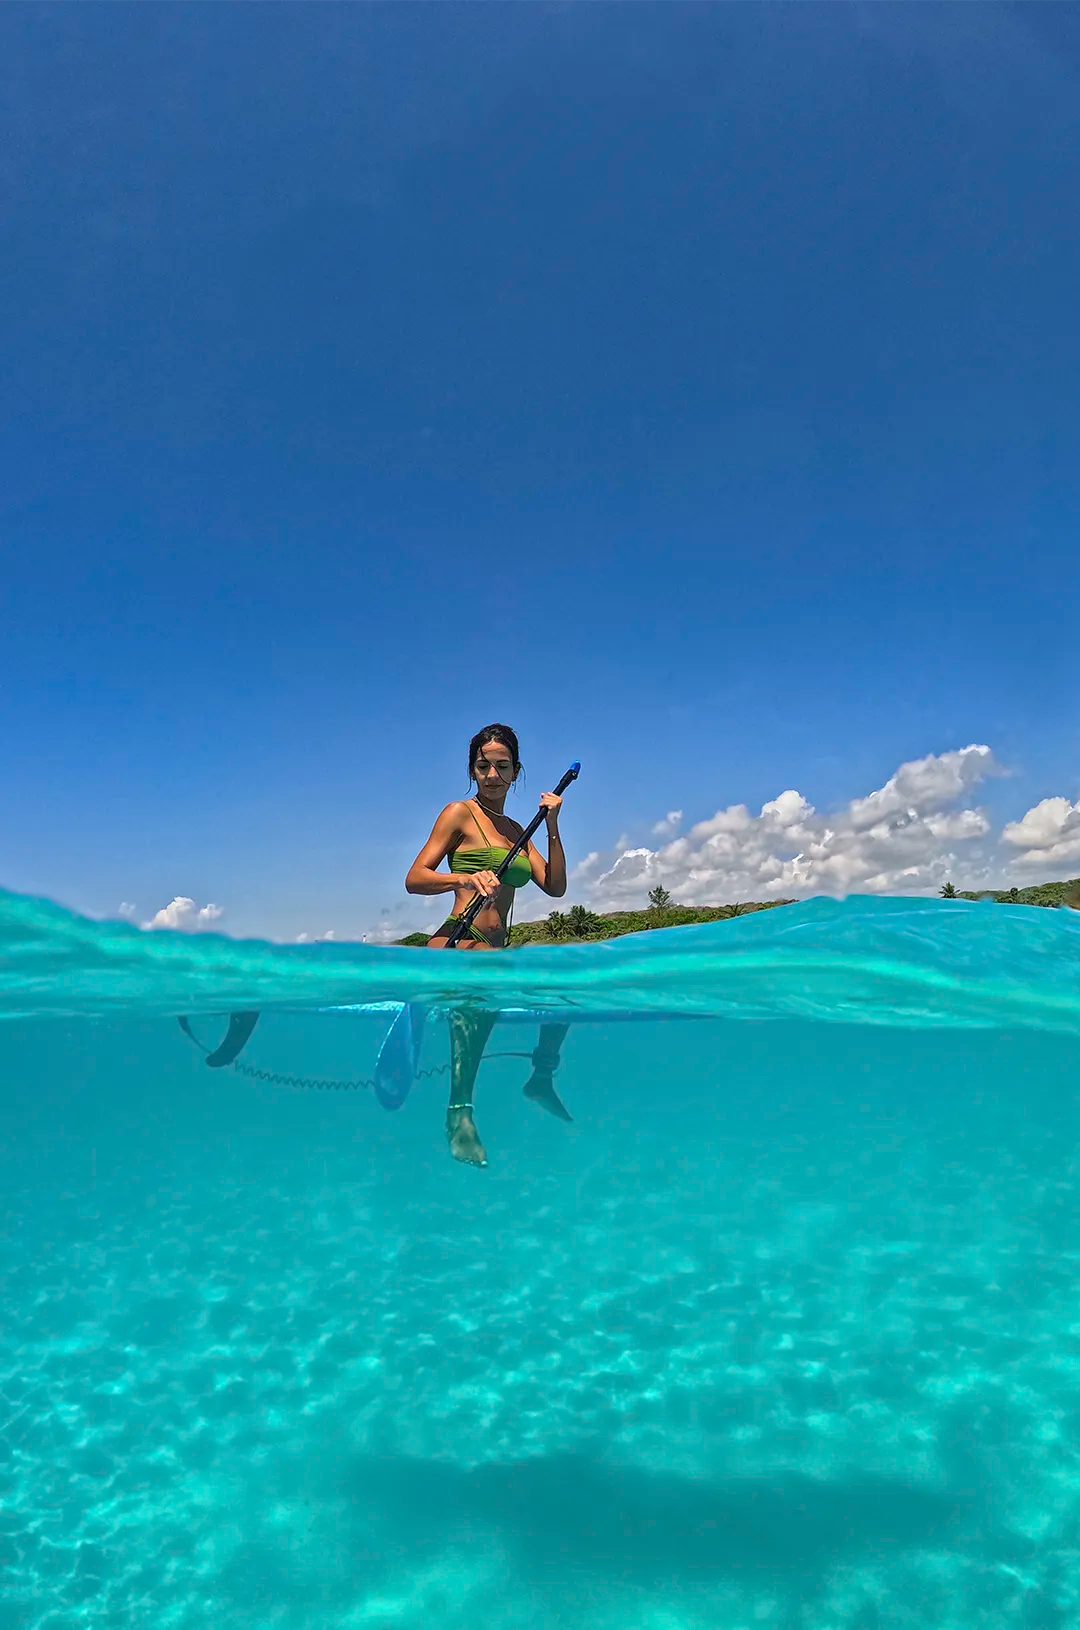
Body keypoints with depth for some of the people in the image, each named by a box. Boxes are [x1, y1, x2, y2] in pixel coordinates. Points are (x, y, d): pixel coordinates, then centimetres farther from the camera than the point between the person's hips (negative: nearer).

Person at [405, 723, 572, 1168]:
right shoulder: (460, 813, 3)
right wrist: (464, 877, -23)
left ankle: (542, 1079, 21)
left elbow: (555, 887, 12)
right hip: (458, 943, -8)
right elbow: (414, 879, -6)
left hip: (494, 950, 8)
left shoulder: (515, 829, 21)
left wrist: (552, 826, 4)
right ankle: (460, 1113, -38)